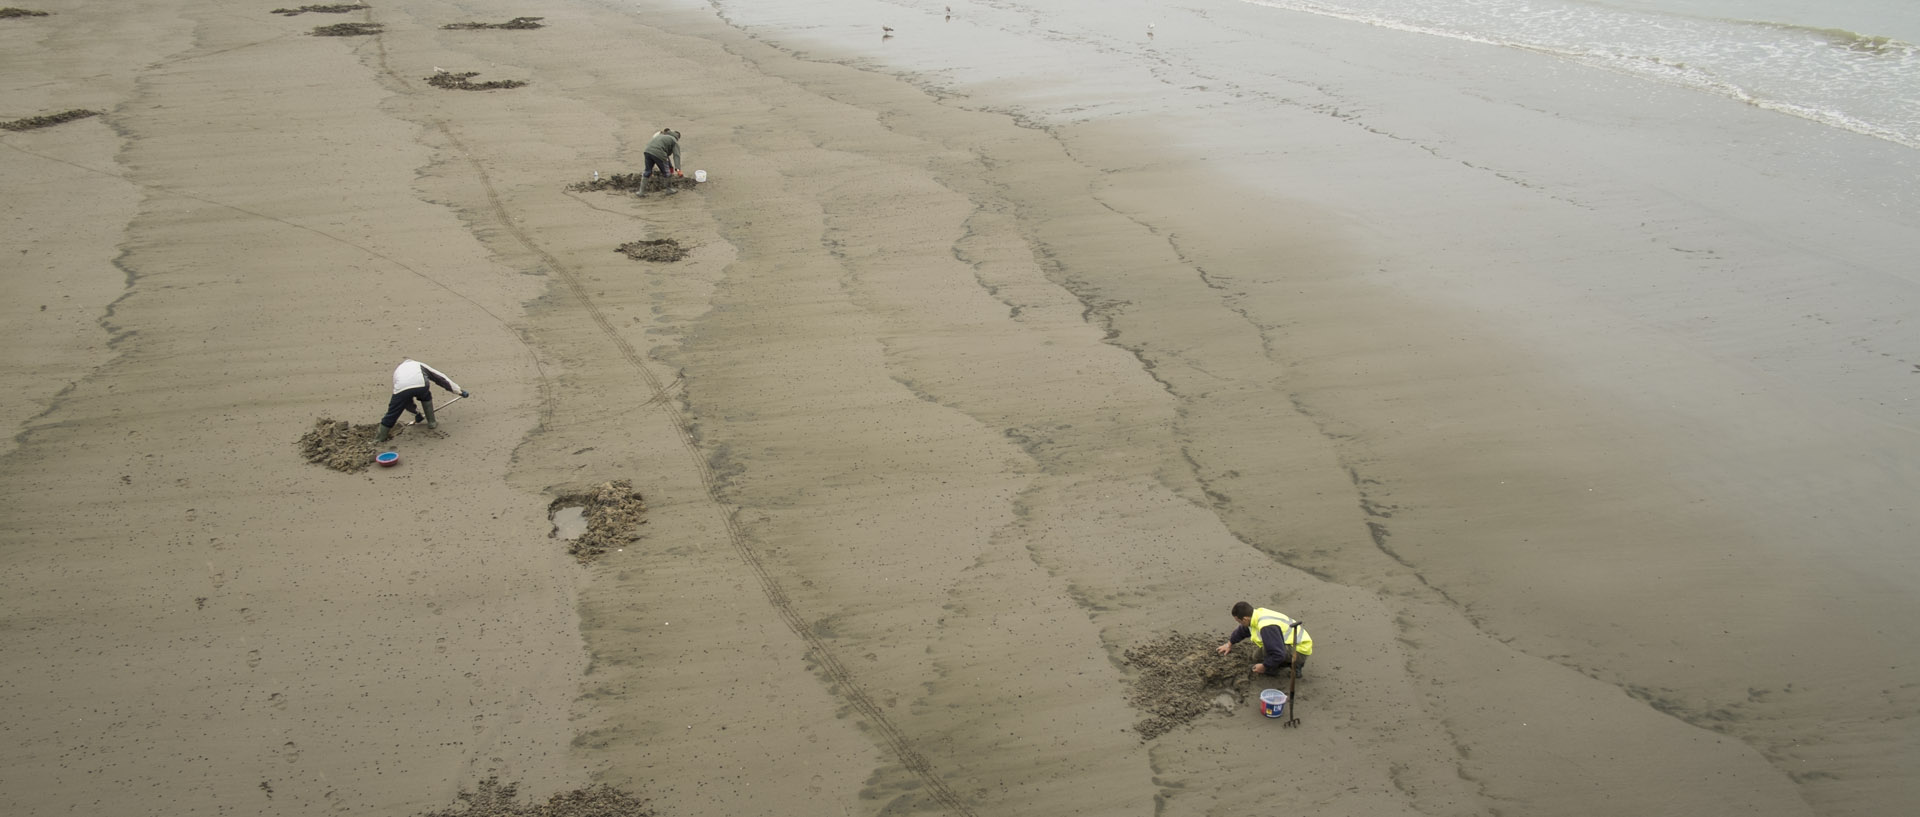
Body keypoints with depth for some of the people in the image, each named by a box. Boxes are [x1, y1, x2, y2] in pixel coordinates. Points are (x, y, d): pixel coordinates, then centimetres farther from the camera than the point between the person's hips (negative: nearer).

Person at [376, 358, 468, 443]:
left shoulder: (397, 371, 43)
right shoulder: (419, 365, 41)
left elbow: (404, 400, 43)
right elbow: (440, 377, 38)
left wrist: (416, 411, 52)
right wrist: (459, 390, 40)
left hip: (401, 388, 0)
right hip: (420, 384, 0)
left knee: (392, 414, 12)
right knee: (426, 398, 33)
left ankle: (380, 438, 20)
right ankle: (432, 422, 34)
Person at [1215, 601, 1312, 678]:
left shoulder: (1266, 626, -34)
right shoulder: (1258, 614, -2)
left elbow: (1279, 654, -35)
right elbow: (1243, 630, 22)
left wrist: (1264, 666, -18)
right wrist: (1230, 644, 36)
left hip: (1301, 650, -10)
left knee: (1266, 649, -31)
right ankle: (1295, 664, 15)